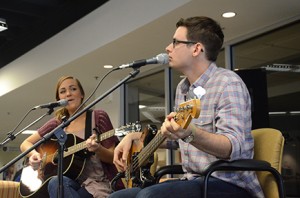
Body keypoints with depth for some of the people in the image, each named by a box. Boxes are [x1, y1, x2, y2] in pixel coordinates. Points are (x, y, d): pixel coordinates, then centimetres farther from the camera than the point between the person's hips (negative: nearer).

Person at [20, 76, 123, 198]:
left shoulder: (98, 117, 1)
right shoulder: (57, 123, 11)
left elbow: (113, 157, -1)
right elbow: (25, 144, 17)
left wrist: (97, 149, -23)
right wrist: (34, 154, -6)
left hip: (96, 183, -3)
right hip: (72, 182, 3)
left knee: (56, 183, -33)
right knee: (57, 182, -34)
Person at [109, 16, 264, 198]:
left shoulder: (227, 83, -13)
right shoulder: (182, 88, 14)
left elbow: (234, 147, -26)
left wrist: (191, 134, -43)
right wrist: (134, 136, 14)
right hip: (194, 181, 8)